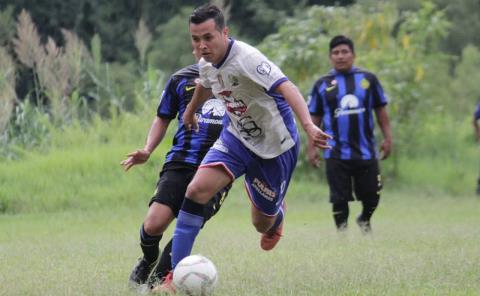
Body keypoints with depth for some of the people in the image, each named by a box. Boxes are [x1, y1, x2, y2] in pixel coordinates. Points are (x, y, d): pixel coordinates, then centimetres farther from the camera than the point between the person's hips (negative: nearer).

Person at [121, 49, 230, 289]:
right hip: (179, 164, 1)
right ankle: (148, 260, 20)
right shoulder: (181, 79, 9)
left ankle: (157, 280, 3)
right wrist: (147, 150, 5)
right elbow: (163, 118, 20)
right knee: (153, 225, -15)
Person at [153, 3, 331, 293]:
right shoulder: (206, 64, -6)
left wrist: (308, 125, -58)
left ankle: (277, 214, 51)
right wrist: (190, 112, 39)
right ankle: (175, 277, -17)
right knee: (197, 189, -19)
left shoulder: (247, 59, -29)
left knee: (263, 223, 9)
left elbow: (285, 88, -42)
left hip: (275, 146, -5)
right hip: (238, 137, 5)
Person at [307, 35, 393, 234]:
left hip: (366, 151, 1)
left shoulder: (368, 79, 5)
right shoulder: (322, 84, 4)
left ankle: (365, 221, 35)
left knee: (372, 195, 7)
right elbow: (314, 118, 7)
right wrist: (312, 147, 3)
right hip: (336, 154, -1)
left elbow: (380, 110, 10)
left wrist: (387, 138, 5)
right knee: (339, 198, -1)